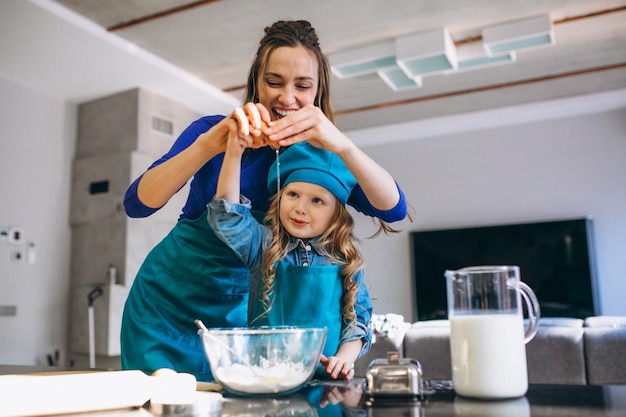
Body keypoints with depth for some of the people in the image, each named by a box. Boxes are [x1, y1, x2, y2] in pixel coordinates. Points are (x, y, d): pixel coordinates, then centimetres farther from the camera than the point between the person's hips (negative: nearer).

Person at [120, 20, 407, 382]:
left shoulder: (318, 151, -7)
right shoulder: (214, 132, -12)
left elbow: (394, 209, -21)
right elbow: (137, 204, -22)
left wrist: (342, 145, -39)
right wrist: (209, 145, -38)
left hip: (243, 312, 1)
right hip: (170, 300, -1)